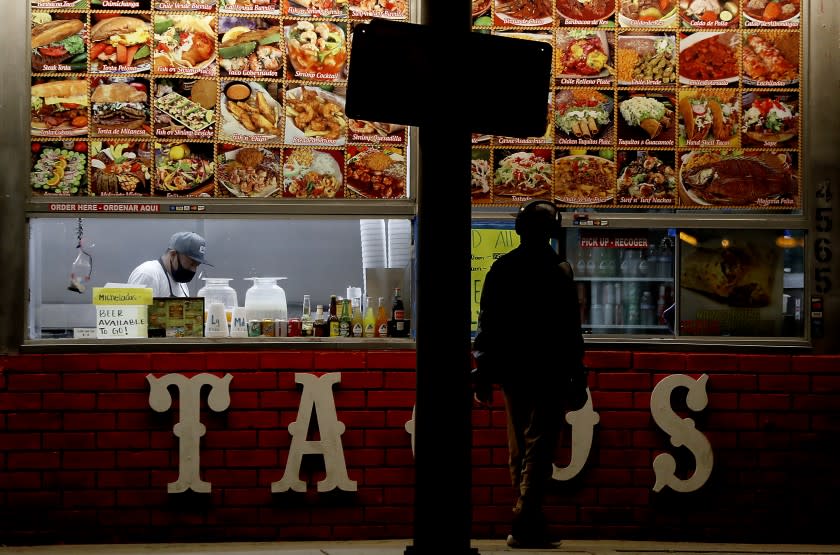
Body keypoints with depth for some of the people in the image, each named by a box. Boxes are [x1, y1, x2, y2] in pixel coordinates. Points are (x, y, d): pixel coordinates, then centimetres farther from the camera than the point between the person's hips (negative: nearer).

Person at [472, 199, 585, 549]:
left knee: (518, 451, 13)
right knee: (538, 448, -4)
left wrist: (483, 374, 10)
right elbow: (571, 332, -7)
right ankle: (525, 525, -12)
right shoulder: (560, 271, -7)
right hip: (549, 374, -4)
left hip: (511, 372, 4)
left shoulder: (500, 269, 4)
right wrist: (577, 379, -1)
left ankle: (529, 523, 20)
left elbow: (486, 325, 5)